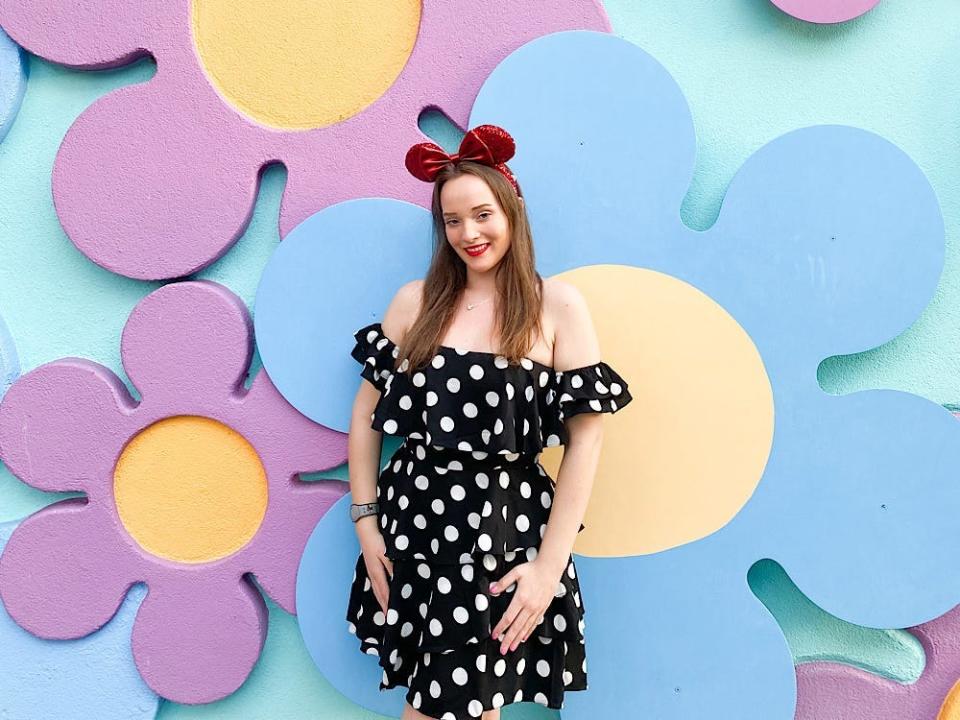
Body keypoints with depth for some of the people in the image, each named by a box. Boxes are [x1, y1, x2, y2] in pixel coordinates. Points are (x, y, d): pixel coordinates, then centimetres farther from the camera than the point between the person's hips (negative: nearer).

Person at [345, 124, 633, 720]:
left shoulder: (559, 306, -3)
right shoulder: (416, 301, 5)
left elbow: (585, 438, -6)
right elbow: (366, 414, 9)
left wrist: (550, 566, -10)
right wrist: (366, 522, 1)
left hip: (506, 531, -2)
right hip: (413, 519, 3)